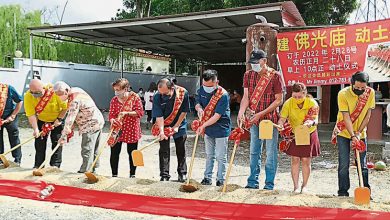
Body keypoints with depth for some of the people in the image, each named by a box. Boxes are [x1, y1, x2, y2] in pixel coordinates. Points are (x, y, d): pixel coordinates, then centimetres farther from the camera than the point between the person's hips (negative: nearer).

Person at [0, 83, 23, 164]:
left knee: (14, 138, 3)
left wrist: (12, 116, -10)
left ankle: (17, 160, 12)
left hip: (10, 117, -1)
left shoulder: (8, 88, -16)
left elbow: (20, 101, -7)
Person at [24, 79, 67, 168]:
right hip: (41, 120, 3)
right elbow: (31, 114, -22)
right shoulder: (28, 96, -23)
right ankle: (38, 166, 13)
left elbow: (65, 107, -19)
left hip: (57, 119, -3)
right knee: (40, 142, 3)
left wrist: (59, 119, -18)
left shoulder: (54, 91, -31)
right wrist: (35, 129, -29)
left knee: (57, 142, -3)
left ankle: (55, 166, 4)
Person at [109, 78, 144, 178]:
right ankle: (114, 175, 16)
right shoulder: (114, 100, 2)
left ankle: (132, 174, 22)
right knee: (114, 153, 2)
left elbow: (140, 112, -10)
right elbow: (111, 114, 1)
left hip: (132, 130, -2)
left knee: (132, 153, 8)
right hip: (117, 130, 2)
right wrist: (112, 120, -21)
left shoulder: (134, 97, -6)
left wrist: (126, 113, -19)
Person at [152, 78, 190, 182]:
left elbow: (184, 111, -11)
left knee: (181, 150, 8)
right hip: (164, 126, 0)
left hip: (179, 125, 1)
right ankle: (164, 175, 7)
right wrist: (161, 131, -31)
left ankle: (182, 174, 21)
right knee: (164, 151, -1)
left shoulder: (183, 93, -20)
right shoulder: (157, 97, -21)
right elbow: (159, 116, -21)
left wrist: (176, 126, -11)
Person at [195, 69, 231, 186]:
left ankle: (220, 180, 15)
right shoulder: (201, 90, -3)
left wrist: (203, 125, -24)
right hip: (208, 129, 6)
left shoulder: (223, 95, -24)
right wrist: (199, 108, -13)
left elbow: (217, 116, -26)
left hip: (221, 130, -6)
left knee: (220, 157, 3)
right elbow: (197, 103, 12)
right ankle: (207, 177, 26)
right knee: (209, 155, 17)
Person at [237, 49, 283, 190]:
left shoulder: (274, 76, -9)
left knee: (271, 152, 2)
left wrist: (261, 113, -15)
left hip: (270, 119, -4)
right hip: (253, 120, 5)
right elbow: (246, 96, 1)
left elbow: (278, 100, -9)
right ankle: (253, 182, 22)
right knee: (254, 151, 12)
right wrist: (241, 112, -17)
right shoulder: (248, 75, 5)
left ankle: (269, 184, 12)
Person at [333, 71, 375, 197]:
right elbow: (346, 117, -20)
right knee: (344, 165, -3)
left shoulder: (370, 93, -9)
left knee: (363, 165, 5)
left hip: (361, 134, 3)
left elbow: (368, 115, -5)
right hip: (344, 133, -2)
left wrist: (359, 132, -12)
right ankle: (343, 192, 7)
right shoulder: (343, 94, -19)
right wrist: (353, 136, -25)